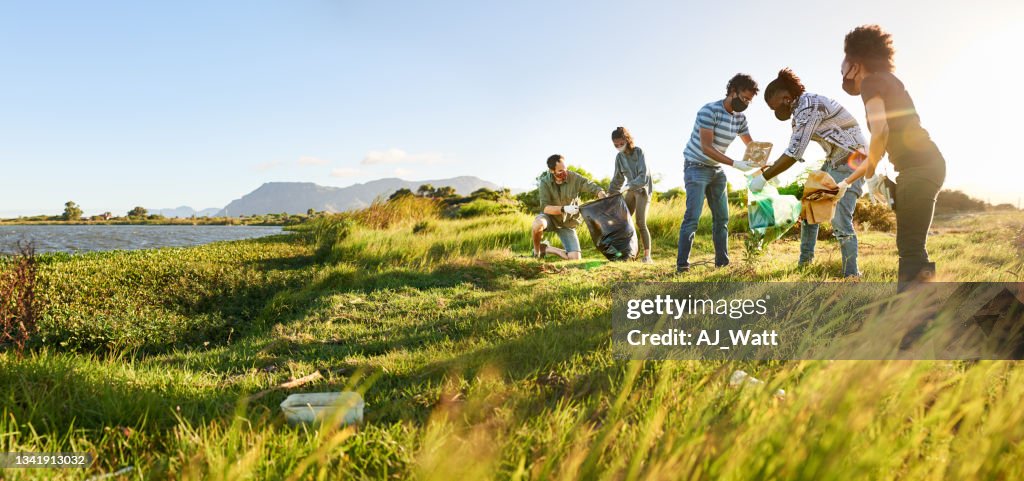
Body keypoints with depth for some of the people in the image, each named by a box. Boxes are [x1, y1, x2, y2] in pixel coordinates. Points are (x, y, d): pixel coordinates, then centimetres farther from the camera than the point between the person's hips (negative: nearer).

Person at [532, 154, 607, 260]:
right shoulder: (544, 182, -16)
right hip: (550, 218, -2)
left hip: (567, 223, 2)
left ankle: (546, 249, 16)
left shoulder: (574, 178, -15)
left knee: (575, 258, -10)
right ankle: (536, 251, -9)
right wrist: (564, 209, -39)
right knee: (538, 223, -40)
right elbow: (545, 207, -22)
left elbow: (594, 187, -16)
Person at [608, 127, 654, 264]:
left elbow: (643, 177, -23)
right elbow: (618, 178, 13)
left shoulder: (639, 152, -16)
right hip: (631, 190, 6)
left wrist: (628, 186, -34)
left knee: (641, 223, -16)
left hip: (643, 190, -6)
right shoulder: (619, 157, 1)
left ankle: (647, 255, -13)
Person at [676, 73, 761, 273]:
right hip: (697, 167, -7)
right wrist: (735, 164, -30)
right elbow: (706, 148, -25)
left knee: (722, 217, 7)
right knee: (693, 216, -15)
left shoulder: (740, 118, 2)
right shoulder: (709, 111, -20)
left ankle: (722, 262, 14)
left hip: (717, 170, 8)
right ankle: (682, 264, -14)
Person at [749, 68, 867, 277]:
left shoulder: (808, 106, -24)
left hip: (851, 160, -10)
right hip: (834, 160, 10)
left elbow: (794, 153, -27)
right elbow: (794, 149, 12)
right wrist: (769, 168, 8)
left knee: (840, 222, -16)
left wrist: (763, 178, -20)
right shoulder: (799, 107, 6)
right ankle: (804, 263, 24)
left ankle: (852, 275, -7)